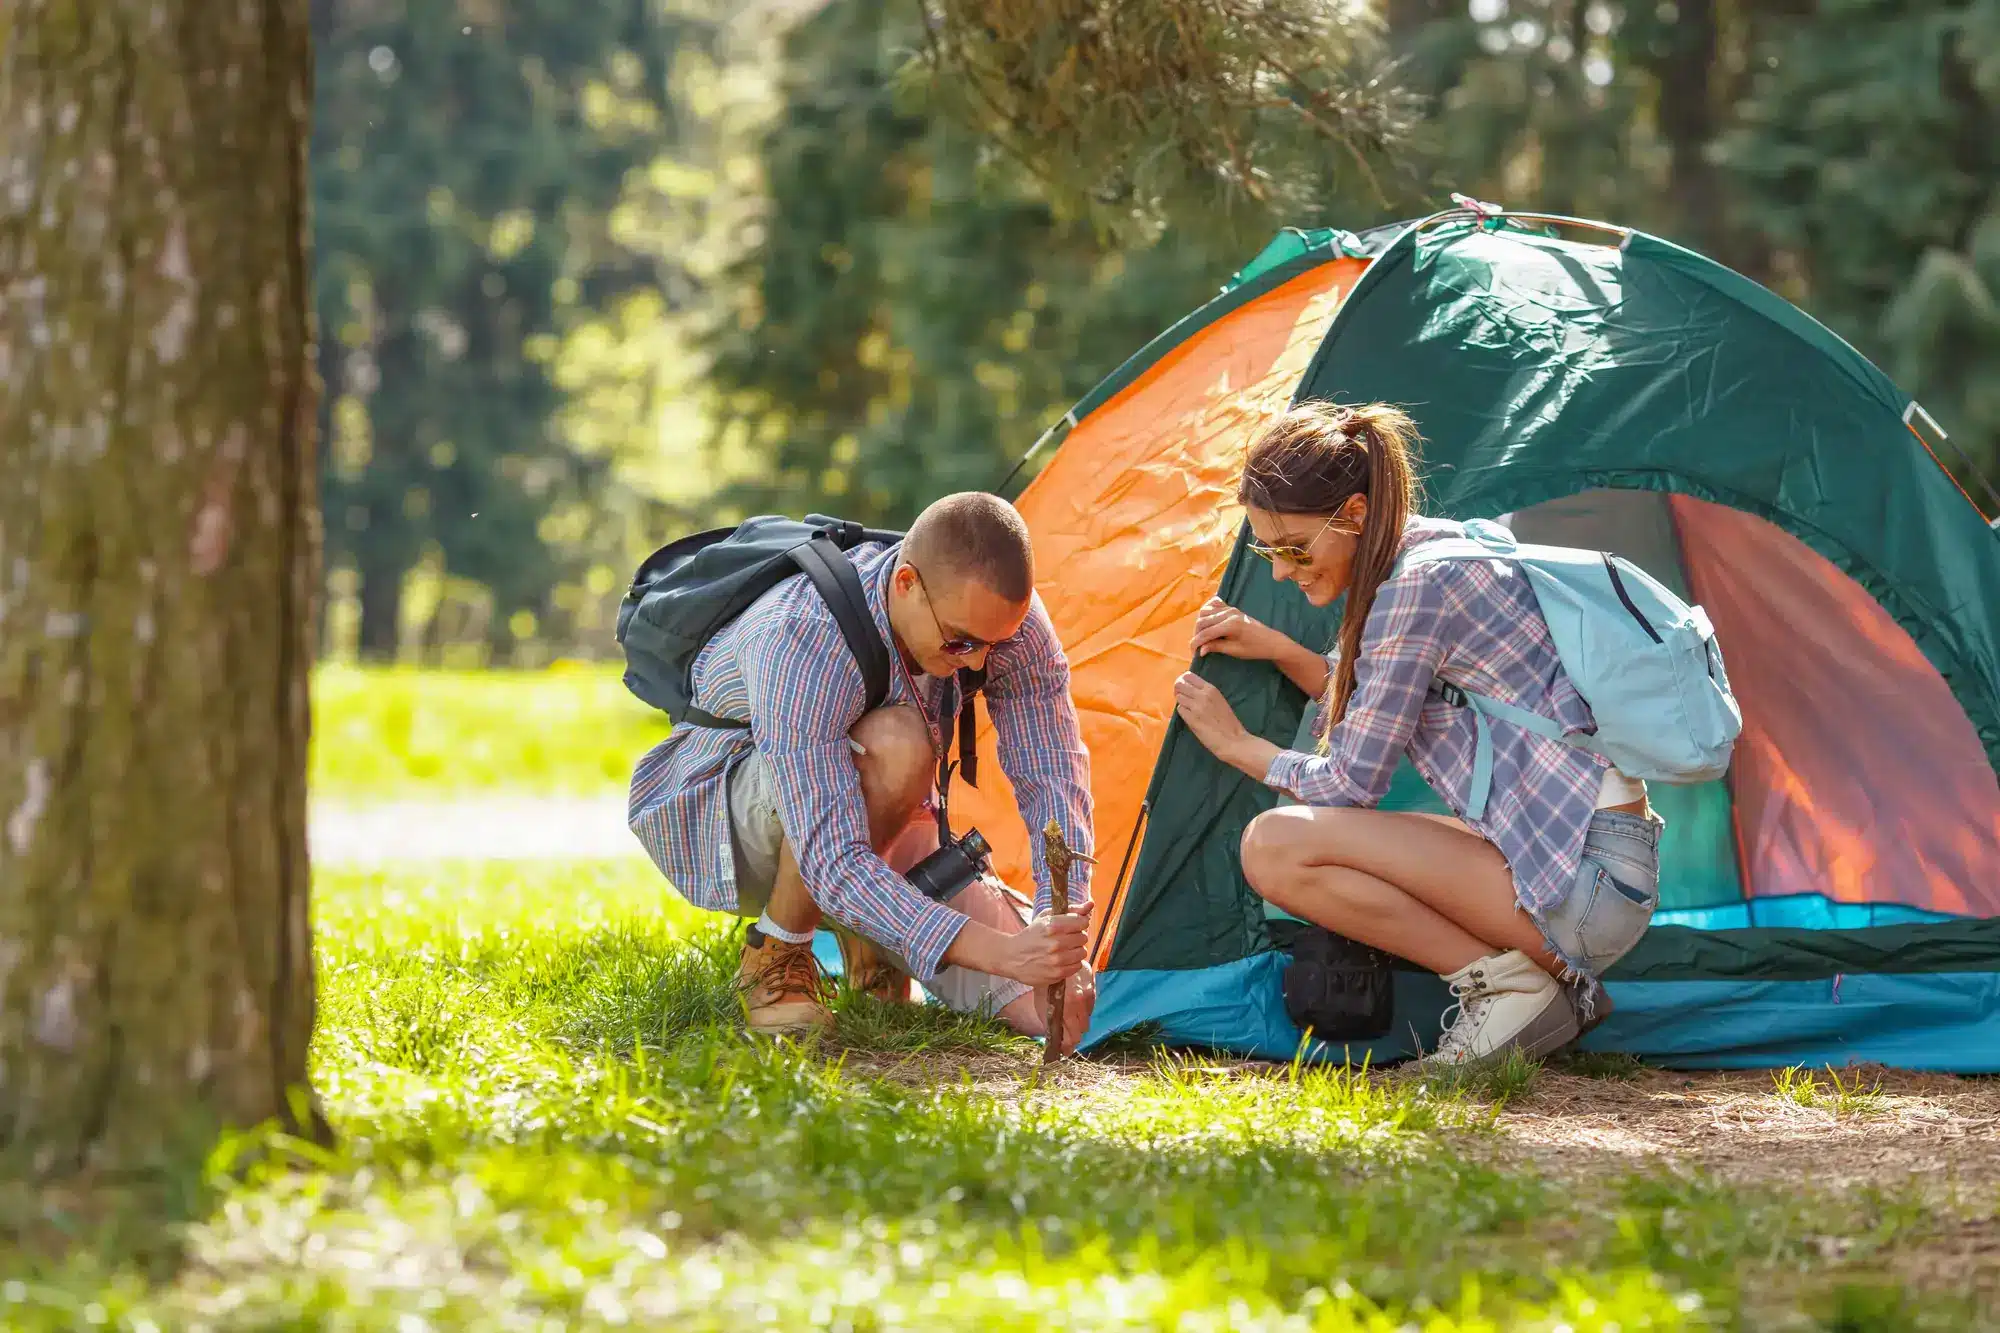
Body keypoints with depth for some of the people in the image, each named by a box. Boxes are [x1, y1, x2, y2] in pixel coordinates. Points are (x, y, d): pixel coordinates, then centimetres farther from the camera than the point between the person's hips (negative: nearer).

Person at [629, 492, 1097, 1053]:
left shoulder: (1000, 613, -22)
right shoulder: (799, 642, -39)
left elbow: (1055, 780, -17)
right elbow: (832, 863, -45)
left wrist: (1064, 937, -32)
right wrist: (997, 950, -53)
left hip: (878, 824, 6)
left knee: (1050, 1005, -13)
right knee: (891, 746, -40)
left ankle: (866, 935, 16)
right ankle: (775, 955, -16)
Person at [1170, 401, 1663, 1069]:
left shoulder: (1419, 585, -15)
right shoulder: (1443, 547, 13)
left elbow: (1352, 782, -10)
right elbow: (1376, 714, 27)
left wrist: (1238, 745, 5)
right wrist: (1276, 650, 16)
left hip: (1587, 876, -10)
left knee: (1276, 847, -16)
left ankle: (1507, 985, -10)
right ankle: (1551, 978, 11)